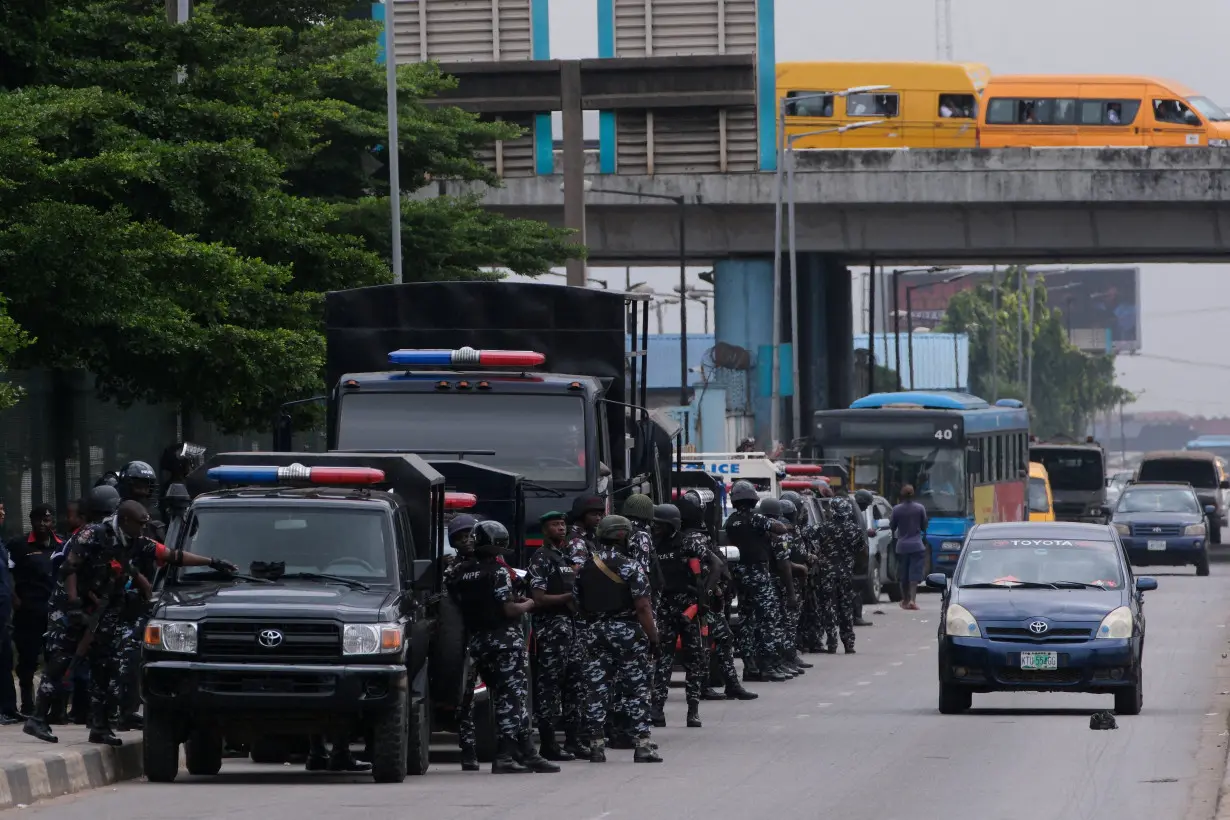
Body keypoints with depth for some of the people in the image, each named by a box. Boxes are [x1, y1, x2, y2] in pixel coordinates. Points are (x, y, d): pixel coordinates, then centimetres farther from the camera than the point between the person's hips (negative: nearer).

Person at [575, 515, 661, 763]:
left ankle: (596, 745, 5)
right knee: (637, 689, 1)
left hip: (596, 632, 5)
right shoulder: (630, 566, -9)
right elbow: (642, 606, -14)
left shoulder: (585, 568, 8)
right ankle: (642, 745, -2)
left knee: (598, 688, 7)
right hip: (627, 631, -5)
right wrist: (653, 638, -9)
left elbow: (579, 605, 11)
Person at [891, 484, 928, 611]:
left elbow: (892, 527, 4)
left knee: (903, 576, 11)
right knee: (914, 573, -3)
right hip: (917, 545, -1)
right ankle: (912, 599, -15)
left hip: (902, 546, 1)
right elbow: (924, 526, 3)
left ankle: (905, 600, 19)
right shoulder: (920, 508, -5)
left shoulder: (897, 509, -6)